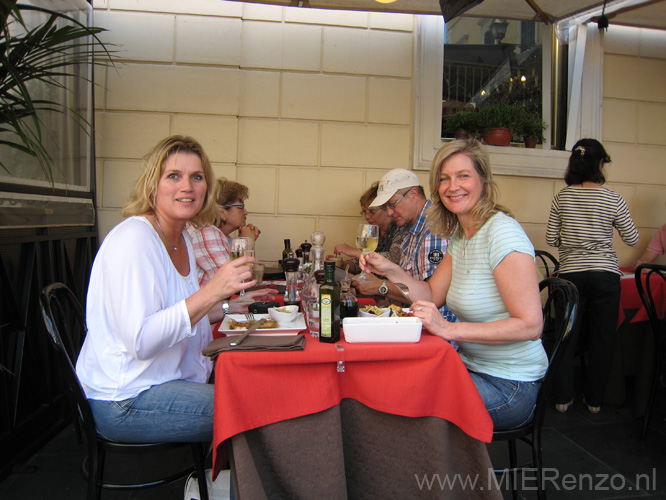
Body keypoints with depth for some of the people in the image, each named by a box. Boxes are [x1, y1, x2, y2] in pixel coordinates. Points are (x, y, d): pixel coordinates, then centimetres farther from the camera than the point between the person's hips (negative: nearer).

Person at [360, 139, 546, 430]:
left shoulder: (502, 232, -20)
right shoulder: (459, 237, 7)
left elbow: (530, 325, -24)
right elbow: (432, 295, 9)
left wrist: (450, 329, -28)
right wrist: (390, 270, -4)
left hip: (508, 386, -7)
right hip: (473, 367, 7)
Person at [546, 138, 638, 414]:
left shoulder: (561, 198, -2)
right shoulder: (613, 199, -5)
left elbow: (551, 239, 3)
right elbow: (632, 239, 4)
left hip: (571, 273, 1)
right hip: (605, 275, -1)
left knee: (567, 337, 9)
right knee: (602, 339, 11)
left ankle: (563, 398, 16)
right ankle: (594, 400, 22)